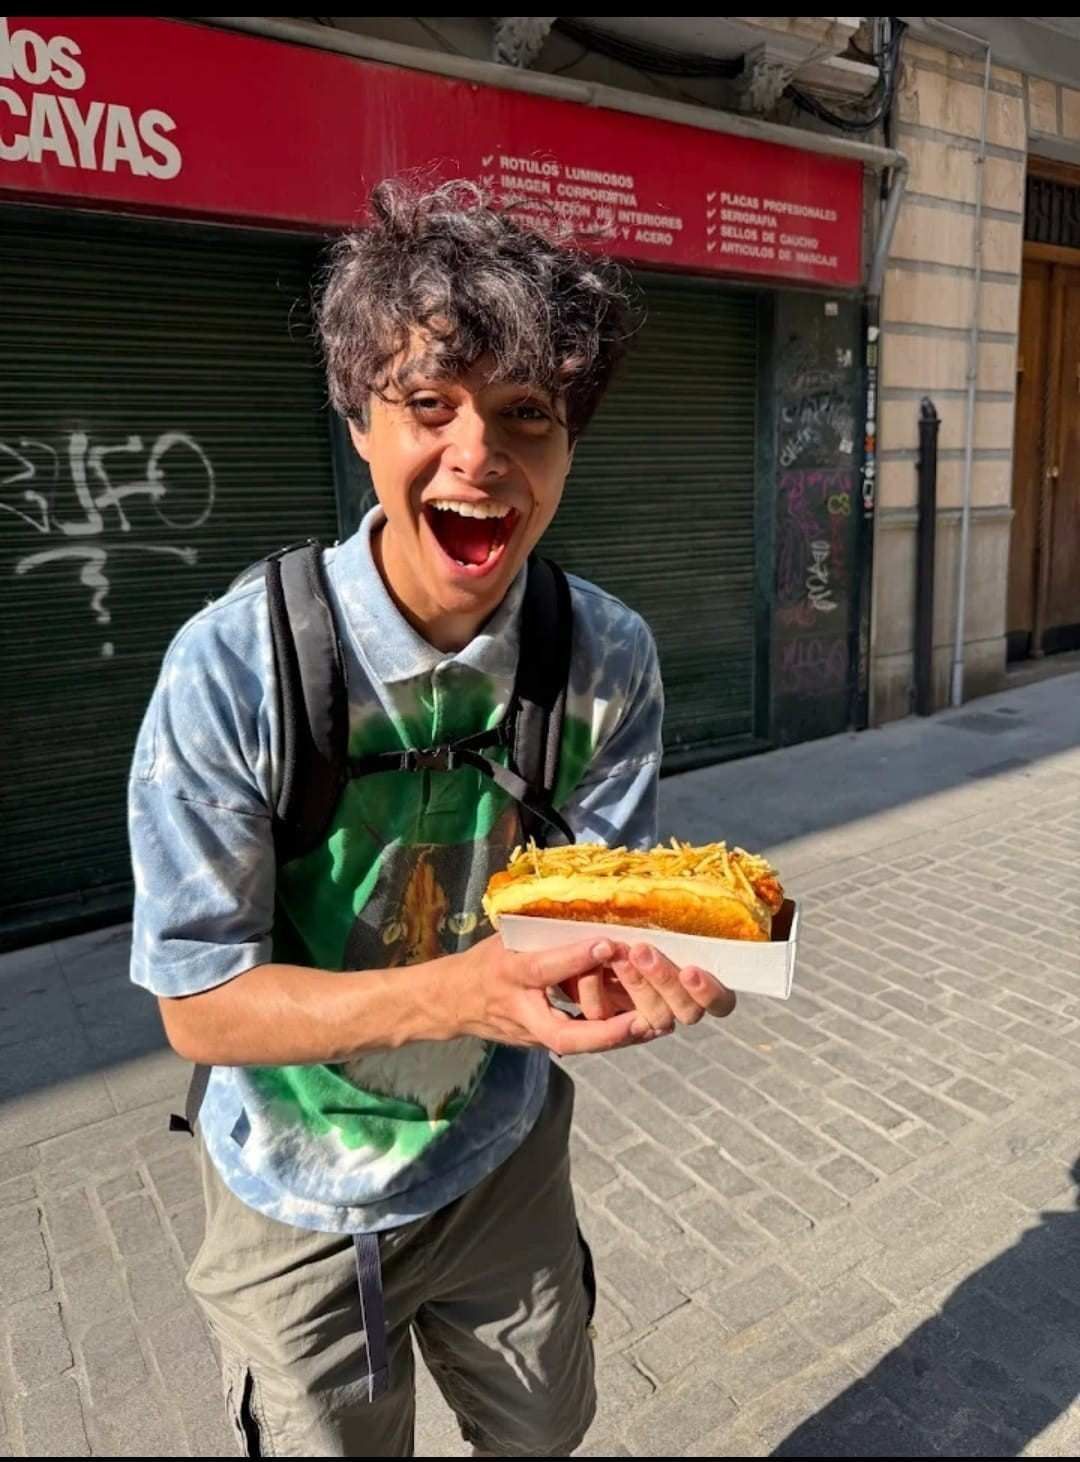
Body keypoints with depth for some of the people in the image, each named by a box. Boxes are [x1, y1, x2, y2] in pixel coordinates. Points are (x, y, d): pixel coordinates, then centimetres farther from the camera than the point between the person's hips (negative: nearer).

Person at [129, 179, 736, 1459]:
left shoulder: (609, 658, -17)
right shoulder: (233, 668, -27)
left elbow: (603, 910, -9)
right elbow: (199, 1005, -22)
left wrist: (633, 976, -33)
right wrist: (457, 993, -37)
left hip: (504, 1161, 3)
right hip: (300, 1207, -2)